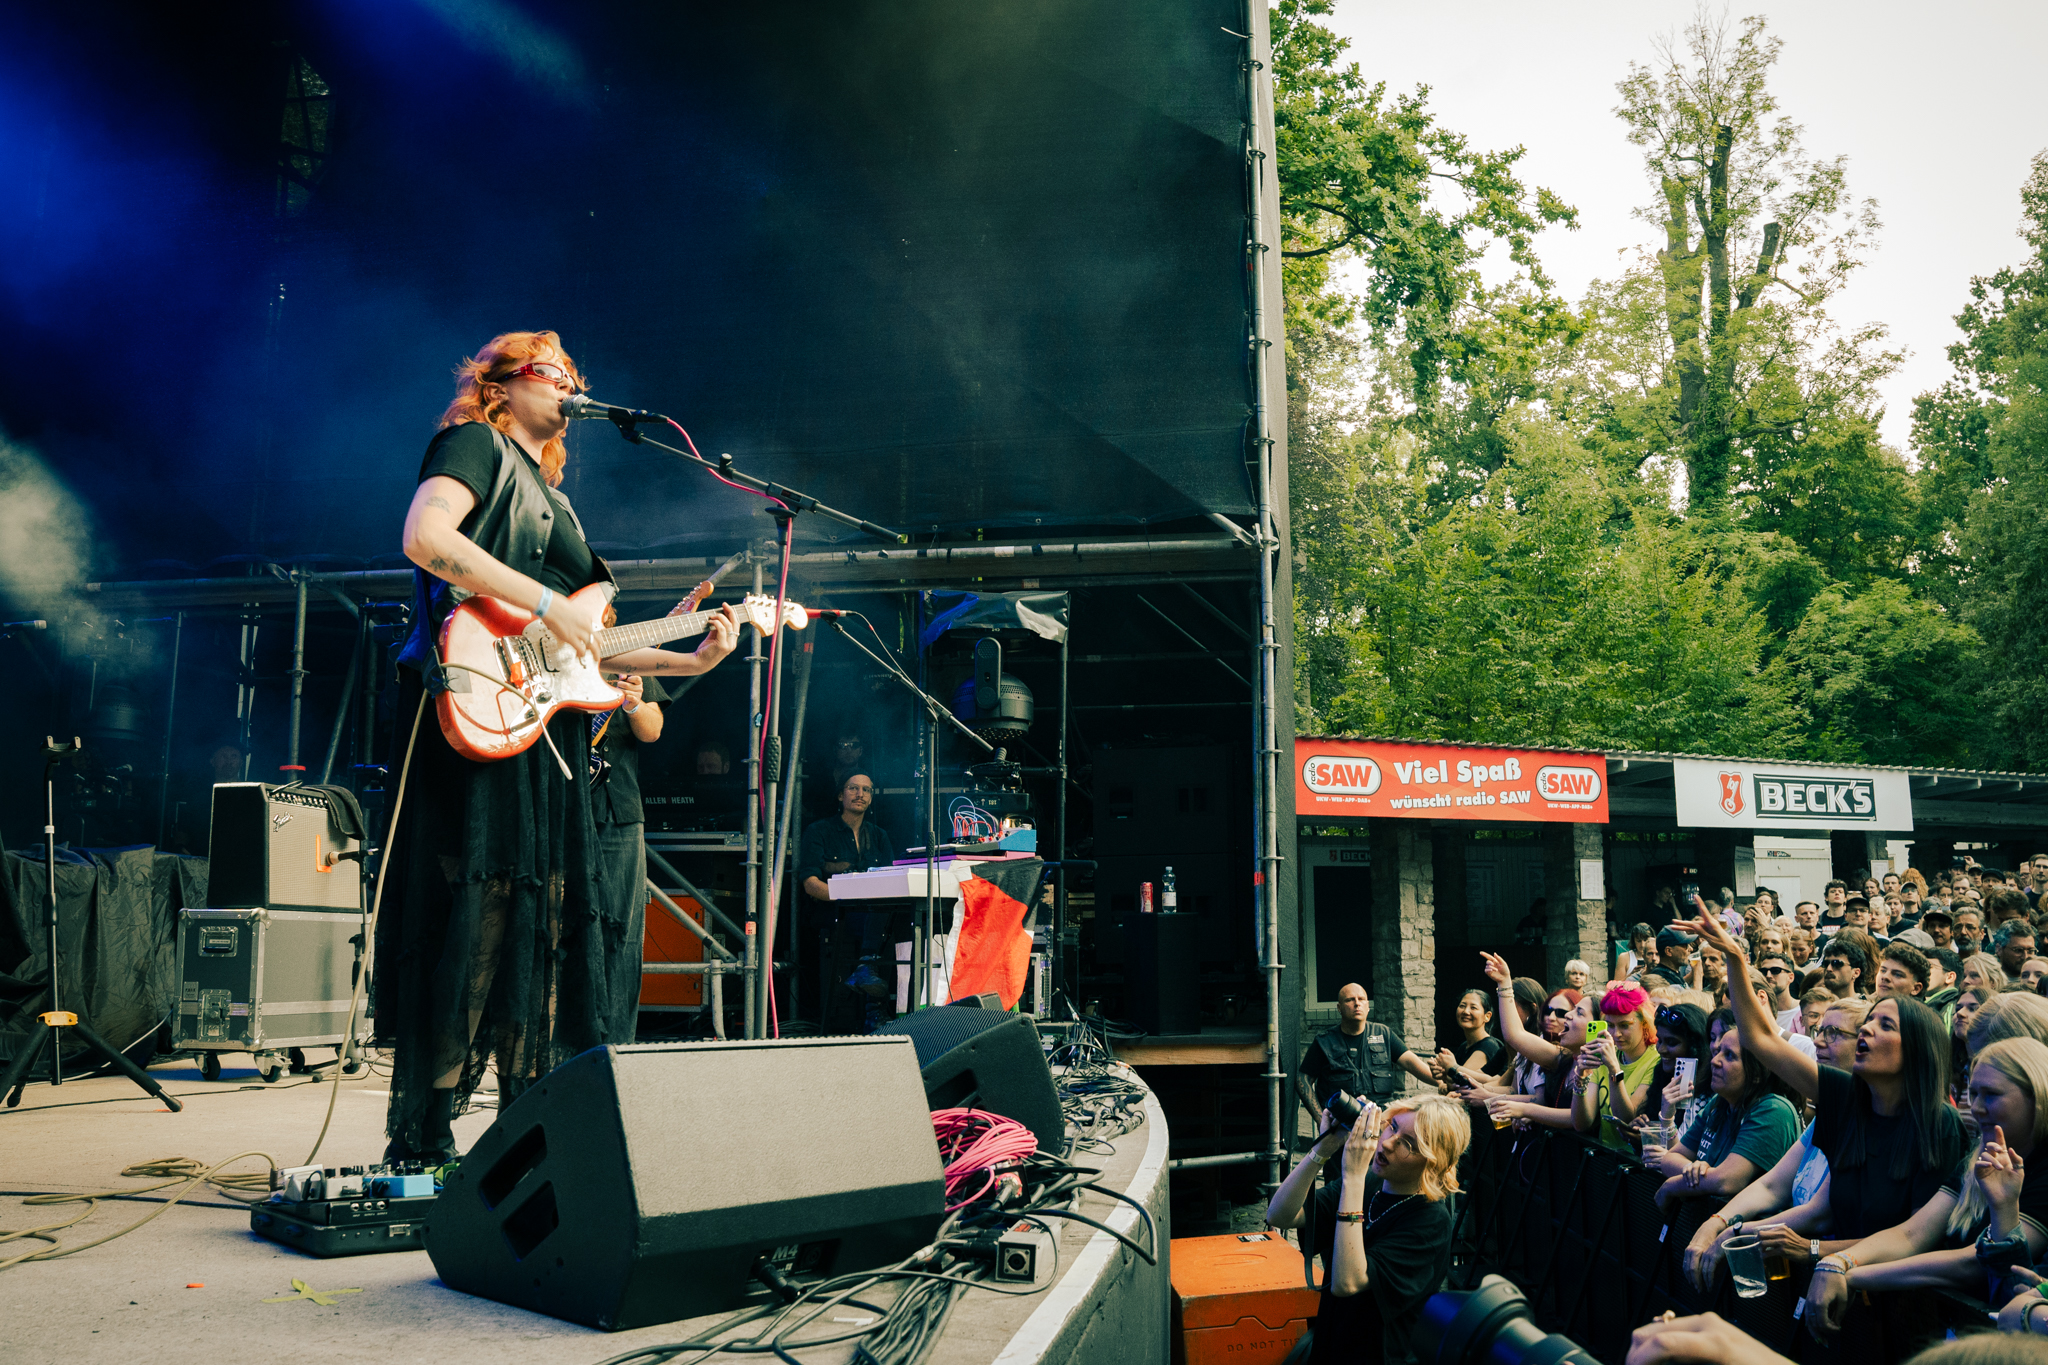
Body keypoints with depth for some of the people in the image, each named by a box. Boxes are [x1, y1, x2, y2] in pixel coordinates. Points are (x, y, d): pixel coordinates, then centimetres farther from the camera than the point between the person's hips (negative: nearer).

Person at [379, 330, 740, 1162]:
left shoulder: (550, 497, 29)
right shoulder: (475, 444, 4)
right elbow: (424, 537, -17)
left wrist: (690, 660, 17)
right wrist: (548, 604, -18)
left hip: (548, 739, 9)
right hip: (480, 719, -9)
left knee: (545, 932, 11)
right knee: (471, 932, -11)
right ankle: (422, 1146, -5)